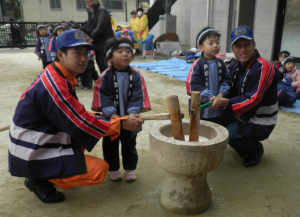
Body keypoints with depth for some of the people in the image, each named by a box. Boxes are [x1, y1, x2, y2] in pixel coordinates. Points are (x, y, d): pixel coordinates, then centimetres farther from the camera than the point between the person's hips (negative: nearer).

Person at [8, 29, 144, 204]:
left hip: (42, 143, 10)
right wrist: (122, 123, -16)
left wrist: (99, 117, -2)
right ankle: (41, 181, 2)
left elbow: (74, 114, 11)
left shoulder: (60, 76, 3)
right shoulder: (54, 84, -26)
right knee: (100, 169, -12)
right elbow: (81, 125, -22)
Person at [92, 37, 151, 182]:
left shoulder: (136, 76, -6)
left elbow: (138, 96, -11)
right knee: (110, 145, 14)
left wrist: (133, 112, -22)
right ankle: (113, 169, 33)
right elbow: (103, 97, -14)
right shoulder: (105, 77, -10)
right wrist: (111, 113, -23)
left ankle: (130, 168, 34)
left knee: (129, 145, 16)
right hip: (110, 120, -1)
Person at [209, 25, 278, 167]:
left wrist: (225, 102, -37)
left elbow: (253, 100, -27)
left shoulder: (263, 68, -22)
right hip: (242, 115, 8)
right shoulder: (235, 66, 3)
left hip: (261, 122, -8)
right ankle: (246, 146, 20)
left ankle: (256, 149, 6)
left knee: (229, 134, -27)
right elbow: (230, 91, 4)